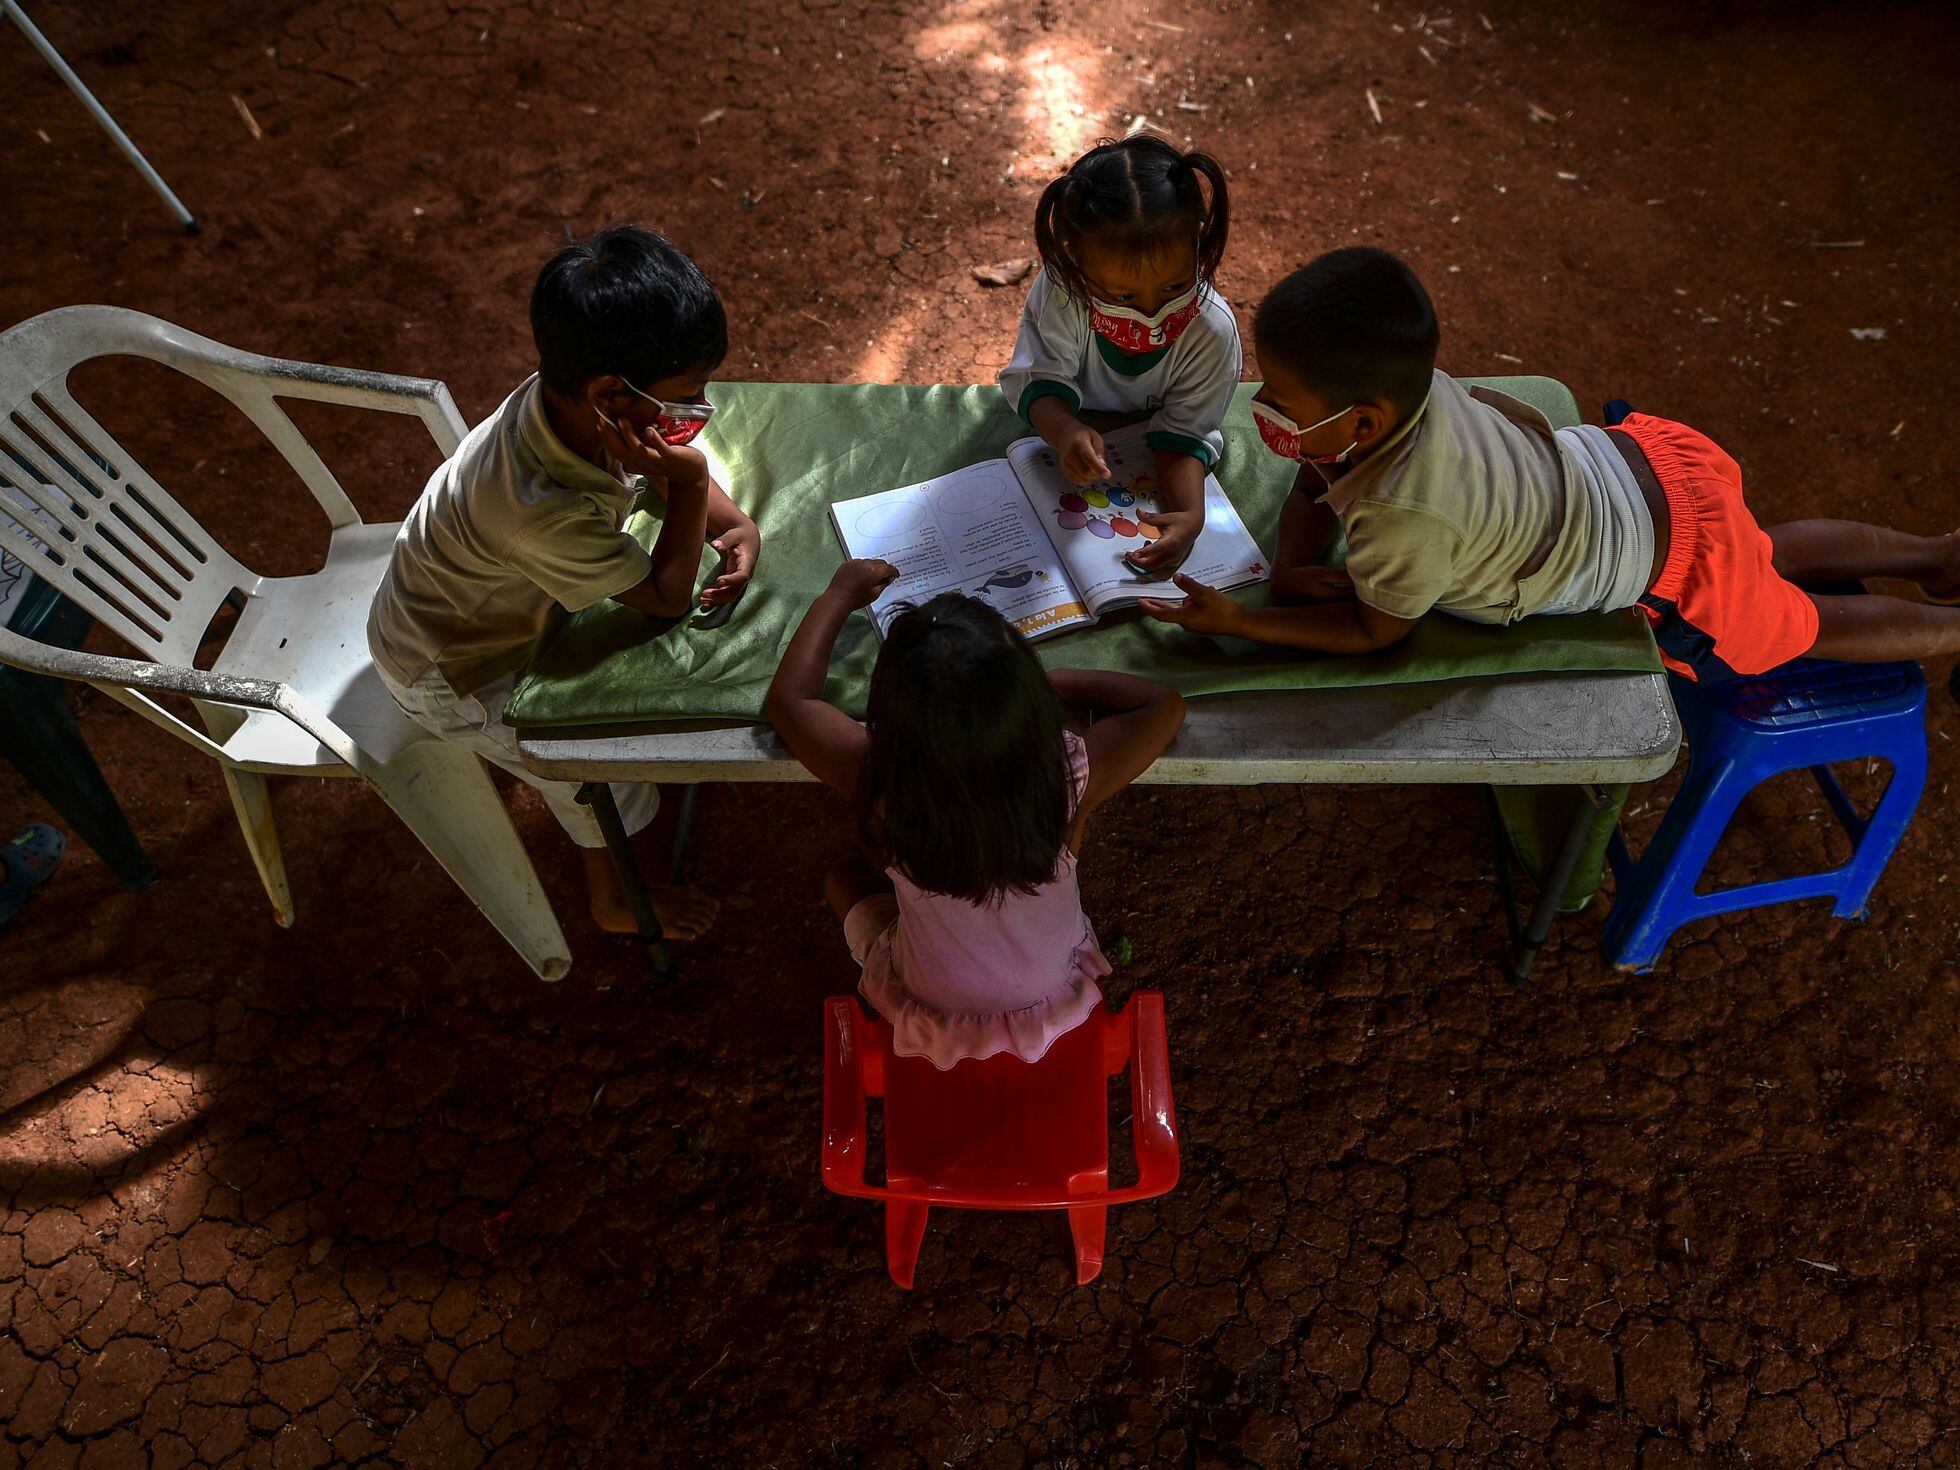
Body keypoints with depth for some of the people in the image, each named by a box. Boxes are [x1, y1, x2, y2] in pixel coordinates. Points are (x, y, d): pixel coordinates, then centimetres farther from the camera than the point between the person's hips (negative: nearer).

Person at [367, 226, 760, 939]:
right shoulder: (546, 512, -45)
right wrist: (689, 481, -39)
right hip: (446, 667, -7)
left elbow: (667, 467, -3)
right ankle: (614, 899, 31)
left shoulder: (573, 400, -25)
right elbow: (666, 600, -29)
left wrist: (736, 526, -21)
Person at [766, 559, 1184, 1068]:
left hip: (931, 1013, -1)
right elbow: (1164, 705, -13)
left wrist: (840, 596, -1)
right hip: (1058, 1003, 1)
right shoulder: (1073, 778, -35)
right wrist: (1050, 681, -12)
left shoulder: (878, 783, -36)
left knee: (844, 878, 24)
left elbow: (788, 697, -14)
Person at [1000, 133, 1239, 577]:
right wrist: (1065, 432, -49)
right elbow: (1043, 377, -25)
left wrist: (1190, 514, -40)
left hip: (1148, 449, 0)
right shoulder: (1060, 293, -33)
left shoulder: (1213, 329, -30)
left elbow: (1185, 432, -22)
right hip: (1073, 427, 1)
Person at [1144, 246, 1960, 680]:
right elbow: (1312, 490, -3)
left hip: (1672, 566, -6)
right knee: (1771, 553, 34)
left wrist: (1237, 621, -28)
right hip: (1636, 456, 6)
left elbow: (1378, 630, -22)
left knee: (1798, 626, 22)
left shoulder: (1405, 517, -42)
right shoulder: (1401, 383, -21)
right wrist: (1289, 570, -21)